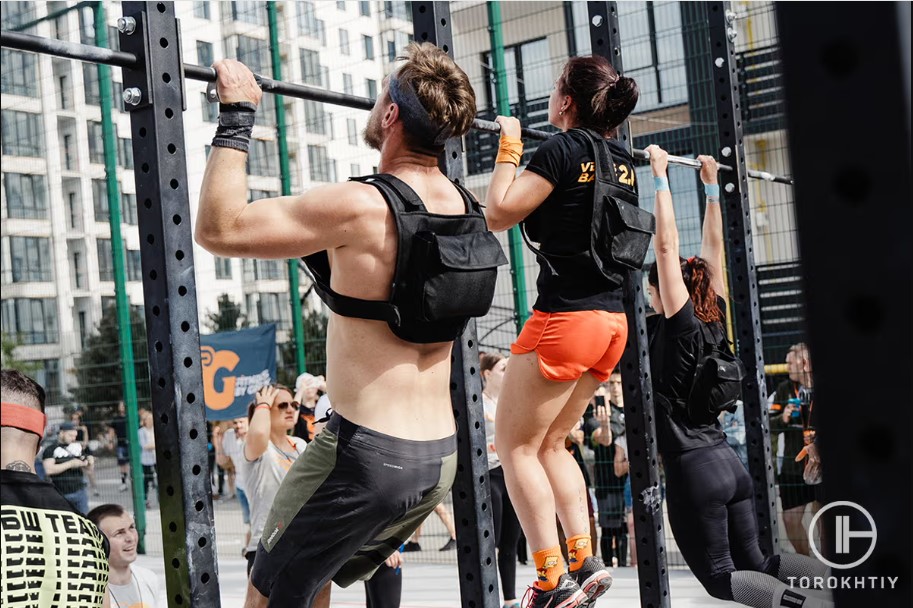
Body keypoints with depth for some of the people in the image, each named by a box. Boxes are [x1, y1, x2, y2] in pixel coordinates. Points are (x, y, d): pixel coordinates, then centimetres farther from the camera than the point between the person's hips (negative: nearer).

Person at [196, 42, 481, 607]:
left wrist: (237, 116, -12)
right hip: (442, 456, 8)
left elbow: (219, 227, -18)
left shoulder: (361, 208, -20)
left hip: (367, 453, -8)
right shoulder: (468, 208, 2)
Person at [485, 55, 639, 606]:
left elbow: (499, 213, -12)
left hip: (566, 318, -8)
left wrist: (509, 147, -2)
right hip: (613, 320, 8)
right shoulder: (624, 160, 11)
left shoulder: (562, 149, -10)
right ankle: (585, 561, 12)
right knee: (550, 443, 19)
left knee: (516, 447, 2)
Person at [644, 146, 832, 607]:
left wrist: (660, 175, -11)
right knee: (753, 563, 16)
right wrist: (711, 184, 20)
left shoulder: (679, 327, -11)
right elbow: (712, 249, 16)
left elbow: (667, 246, -15)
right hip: (728, 463, 8)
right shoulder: (714, 322, 7)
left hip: (694, 470, -8)